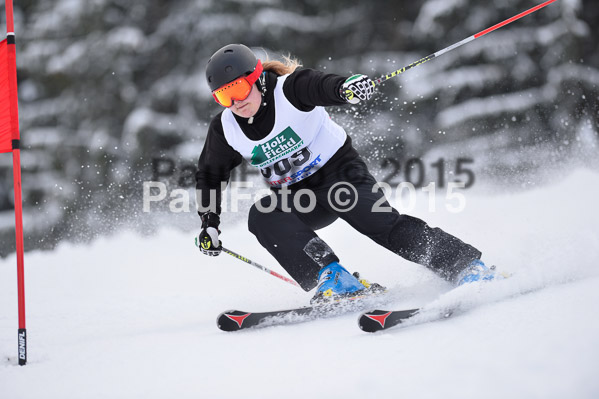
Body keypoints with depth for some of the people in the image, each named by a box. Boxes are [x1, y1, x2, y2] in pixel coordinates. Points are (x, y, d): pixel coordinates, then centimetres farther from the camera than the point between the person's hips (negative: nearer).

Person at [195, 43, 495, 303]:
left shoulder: (288, 89, -20)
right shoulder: (225, 130, -7)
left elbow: (322, 87, -41)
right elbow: (211, 174, 9)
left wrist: (346, 86, -65)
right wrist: (209, 224, 1)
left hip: (339, 171, -5)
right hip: (298, 198, 5)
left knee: (381, 223, -25)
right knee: (262, 217, -25)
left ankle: (466, 266, -18)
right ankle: (333, 279, -30)